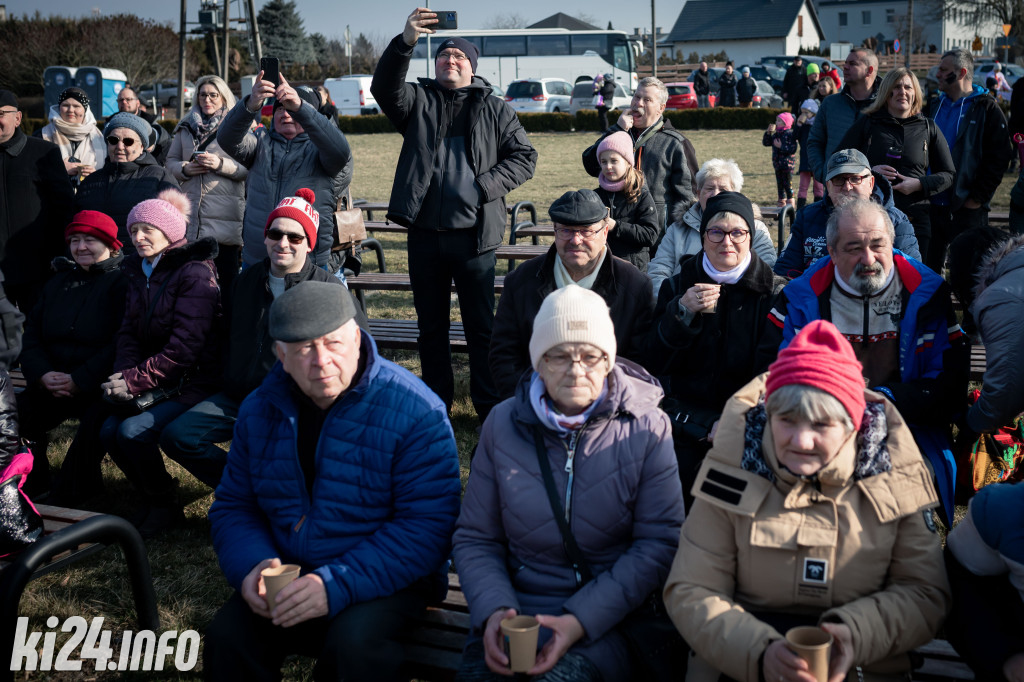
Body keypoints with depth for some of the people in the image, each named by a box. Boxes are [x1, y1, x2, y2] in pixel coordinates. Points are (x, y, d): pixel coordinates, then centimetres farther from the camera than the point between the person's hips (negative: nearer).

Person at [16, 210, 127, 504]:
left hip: (100, 387, -6)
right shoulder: (59, 282, 19)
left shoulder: (121, 282, -3)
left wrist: (79, 380, -18)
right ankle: (36, 490, 3)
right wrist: (43, 375, -7)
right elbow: (32, 334, 13)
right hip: (54, 384, 6)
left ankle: (61, 502, -21)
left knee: (94, 423, -33)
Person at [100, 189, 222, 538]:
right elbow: (129, 332, 7)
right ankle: (150, 496, 9)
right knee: (108, 430, -12)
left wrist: (135, 380, -20)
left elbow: (184, 346, -20)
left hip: (195, 381, -7)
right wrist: (124, 375, -12)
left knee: (133, 430, -23)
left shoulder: (194, 273, -14)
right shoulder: (139, 271, 12)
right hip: (157, 381, 7)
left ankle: (166, 506, -2)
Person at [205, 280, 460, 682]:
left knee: (354, 644, -33)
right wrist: (252, 565, -13)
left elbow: (426, 528, -20)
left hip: (383, 580, -4)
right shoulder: (260, 410, 3)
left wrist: (337, 586, -28)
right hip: (288, 573, 4)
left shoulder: (414, 411, -16)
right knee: (227, 636, -23)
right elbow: (232, 506, 10)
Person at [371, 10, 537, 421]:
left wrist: (486, 185, -11)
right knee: (430, 325, 12)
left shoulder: (494, 110, 8)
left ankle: (489, 406, 14)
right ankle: (436, 402, 26)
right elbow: (385, 88, -12)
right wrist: (405, 42, -27)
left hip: (474, 234, -2)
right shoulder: (418, 101, 9)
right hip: (425, 233, 2)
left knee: (481, 326, 3)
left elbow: (524, 156, 5)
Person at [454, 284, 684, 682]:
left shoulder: (647, 429, -1)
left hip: (609, 616, -2)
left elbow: (659, 543, -6)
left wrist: (581, 620, -16)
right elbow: (474, 537, 8)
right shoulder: (503, 424, 5)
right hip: (517, 607, 2)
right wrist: (493, 610, -12)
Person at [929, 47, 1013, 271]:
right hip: (933, 205, 6)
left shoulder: (986, 109, -4)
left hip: (967, 210, -6)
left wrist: (978, 198, -13)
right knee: (929, 269, 11)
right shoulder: (936, 106, 14)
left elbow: (999, 158, -8)